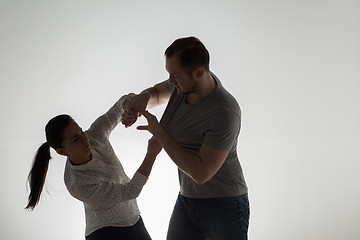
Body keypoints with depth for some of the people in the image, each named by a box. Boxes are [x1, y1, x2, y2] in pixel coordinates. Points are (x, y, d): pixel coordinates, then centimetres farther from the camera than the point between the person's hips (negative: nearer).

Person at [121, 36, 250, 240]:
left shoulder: (225, 113, -27)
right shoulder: (185, 80, -5)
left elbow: (201, 173, -28)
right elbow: (157, 93, 19)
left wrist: (159, 133, -23)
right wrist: (143, 98, -7)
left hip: (224, 206, -7)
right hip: (187, 199, 7)